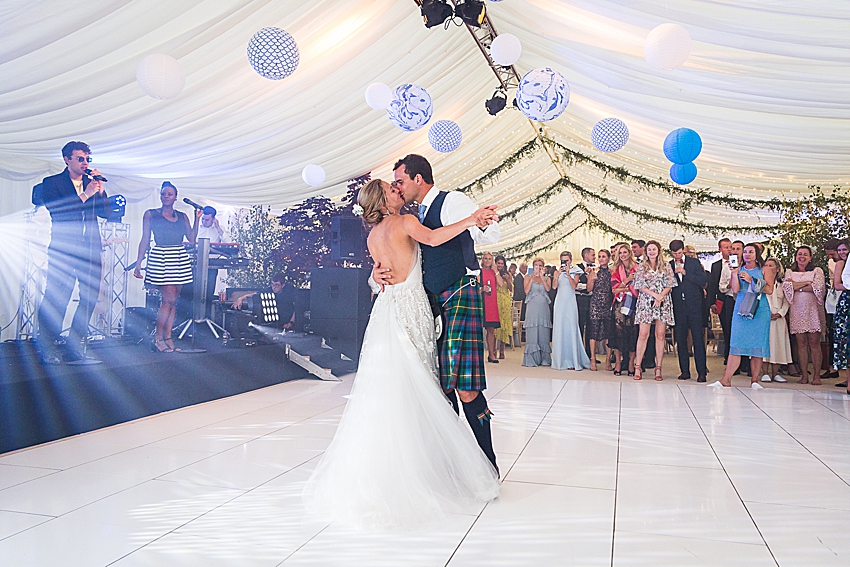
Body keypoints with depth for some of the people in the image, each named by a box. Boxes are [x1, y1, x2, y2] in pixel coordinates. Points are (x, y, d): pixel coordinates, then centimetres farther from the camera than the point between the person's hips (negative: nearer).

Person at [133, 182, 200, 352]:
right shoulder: (150, 214, 6)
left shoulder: (182, 216, 14)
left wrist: (197, 218, 1)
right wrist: (138, 262, -3)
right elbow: (145, 240, 3)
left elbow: (192, 238, 5)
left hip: (180, 259, 4)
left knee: (173, 300, 4)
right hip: (160, 258, -4)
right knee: (169, 298, -12)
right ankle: (157, 339, -2)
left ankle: (168, 338, 11)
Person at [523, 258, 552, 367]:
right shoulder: (528, 277, 10)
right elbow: (526, 291, -5)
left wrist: (542, 277, -8)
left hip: (544, 308, 2)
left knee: (544, 333, 1)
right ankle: (531, 360, -3)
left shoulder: (547, 278, 14)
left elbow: (548, 289, -6)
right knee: (532, 333, -5)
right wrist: (532, 278, -9)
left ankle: (544, 359, 6)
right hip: (532, 307, -2)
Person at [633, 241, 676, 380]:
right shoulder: (641, 268, 9)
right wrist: (655, 295, -11)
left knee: (660, 335, 0)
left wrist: (660, 297, -11)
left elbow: (669, 285, 4)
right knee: (643, 334, -6)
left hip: (663, 303, 1)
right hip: (646, 303, -1)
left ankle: (658, 368, 3)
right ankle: (637, 367, -5)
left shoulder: (666, 266, 10)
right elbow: (640, 286, 1)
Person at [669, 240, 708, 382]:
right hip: (678, 306, 2)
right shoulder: (669, 265, 10)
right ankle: (685, 371, 12)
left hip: (694, 305, -2)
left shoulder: (694, 262, 5)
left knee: (698, 338, -3)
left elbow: (703, 281, -6)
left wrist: (685, 273, -11)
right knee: (680, 339, 4)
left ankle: (701, 372, 0)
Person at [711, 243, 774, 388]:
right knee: (736, 344, -5)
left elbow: (769, 290, -2)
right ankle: (726, 379, -7)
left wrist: (751, 280, -7)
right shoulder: (739, 270, 12)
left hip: (760, 311, -1)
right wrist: (734, 273, -9)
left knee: (758, 345, -1)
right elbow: (736, 289, 0)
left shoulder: (765, 270, 8)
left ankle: (754, 380, 6)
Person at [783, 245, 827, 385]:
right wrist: (807, 283, -7)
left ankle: (817, 375, -1)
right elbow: (786, 287, -3)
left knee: (814, 343, -5)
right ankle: (804, 375, 3)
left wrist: (796, 286, -5)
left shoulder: (817, 271, 10)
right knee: (801, 343, 0)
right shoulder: (789, 272, 15)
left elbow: (818, 287, -8)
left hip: (813, 310, -1)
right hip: (797, 311, 2)